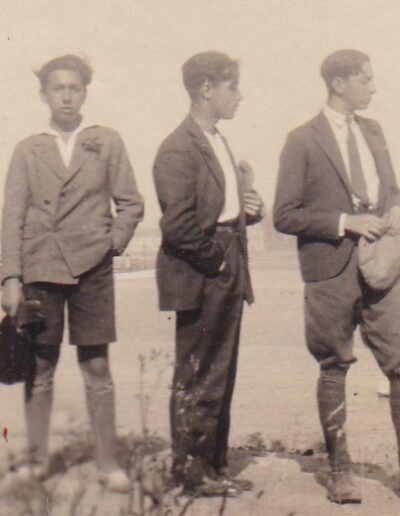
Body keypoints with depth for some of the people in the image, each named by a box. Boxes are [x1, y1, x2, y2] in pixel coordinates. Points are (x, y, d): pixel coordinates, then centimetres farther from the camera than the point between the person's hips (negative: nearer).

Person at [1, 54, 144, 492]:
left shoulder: (106, 142, 9)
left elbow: (131, 204, 10)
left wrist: (112, 243, -3)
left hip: (91, 270, 0)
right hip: (39, 270, 1)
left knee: (96, 368, 2)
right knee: (39, 368, 4)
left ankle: (107, 464, 10)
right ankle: (37, 462, 14)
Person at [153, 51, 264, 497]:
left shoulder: (219, 144, 17)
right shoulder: (178, 150, -14)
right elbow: (178, 225, -20)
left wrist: (249, 207, 5)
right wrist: (217, 260, -12)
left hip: (227, 277, 9)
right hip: (199, 280, -9)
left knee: (220, 377, 14)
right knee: (194, 379, 1)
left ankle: (214, 467, 24)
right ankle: (191, 471, 13)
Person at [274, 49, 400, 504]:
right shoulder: (303, 141, -5)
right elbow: (285, 216, -7)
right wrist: (345, 222, -15)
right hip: (331, 271, -4)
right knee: (334, 370, 6)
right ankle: (339, 469, 19)